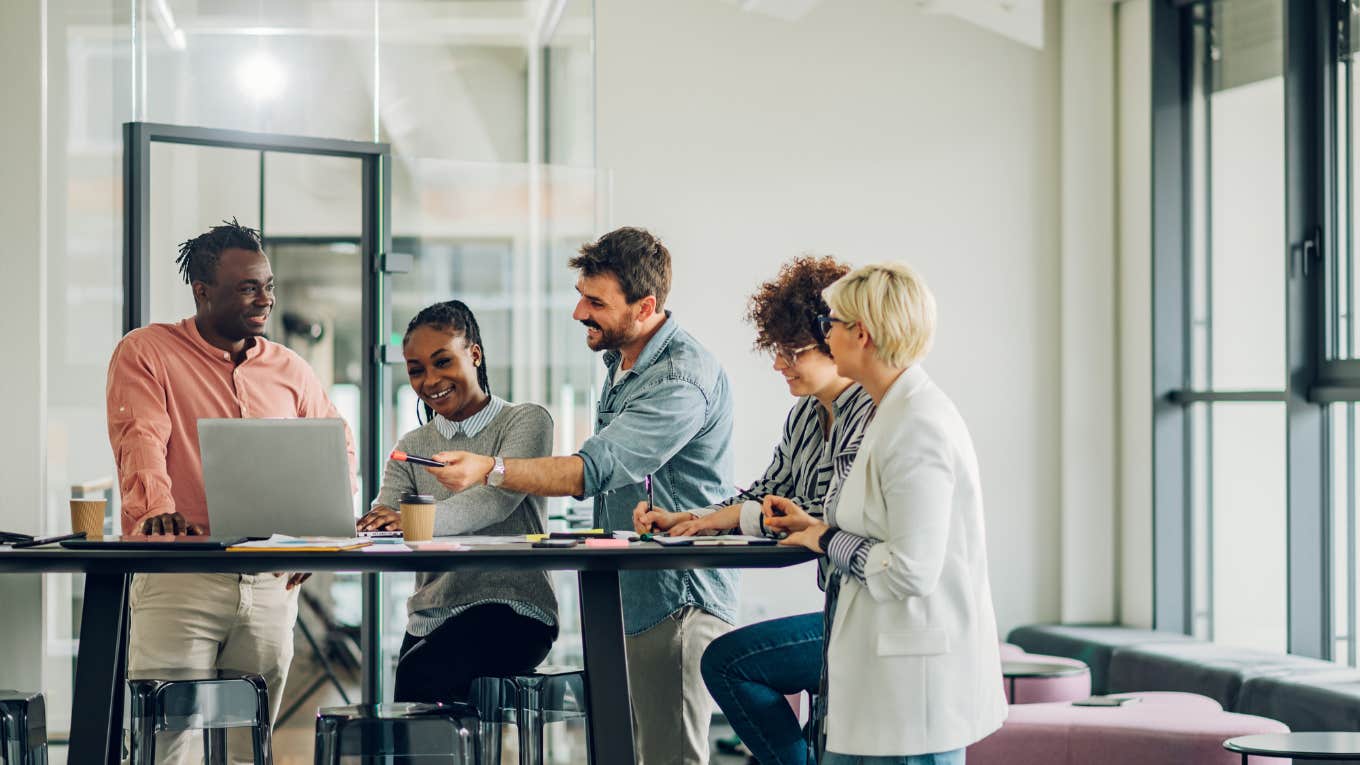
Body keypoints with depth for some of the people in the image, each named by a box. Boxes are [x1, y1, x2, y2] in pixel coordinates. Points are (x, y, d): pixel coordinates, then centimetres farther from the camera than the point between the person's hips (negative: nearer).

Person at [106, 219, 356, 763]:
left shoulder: (289, 370, 16)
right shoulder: (146, 353, 2)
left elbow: (336, 447, 24)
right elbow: (140, 439, -12)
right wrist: (156, 510, -30)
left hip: (271, 582, 4)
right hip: (178, 578, -4)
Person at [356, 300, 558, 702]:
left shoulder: (526, 422, 1)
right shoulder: (411, 448, 17)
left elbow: (500, 497, -19)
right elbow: (379, 527, 1)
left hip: (512, 609, -5)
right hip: (430, 618, 5)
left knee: (420, 675, -30)